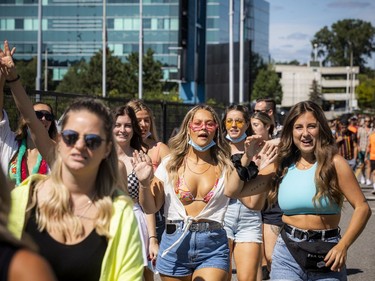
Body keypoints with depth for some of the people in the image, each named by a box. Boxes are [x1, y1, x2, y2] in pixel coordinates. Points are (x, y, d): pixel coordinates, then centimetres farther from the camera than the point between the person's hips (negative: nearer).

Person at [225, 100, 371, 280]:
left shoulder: (334, 163, -7)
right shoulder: (281, 167, 5)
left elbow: (362, 207, -9)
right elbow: (232, 191, 6)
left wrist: (343, 246, -20)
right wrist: (247, 157, -4)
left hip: (326, 255, -2)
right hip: (287, 255, 2)